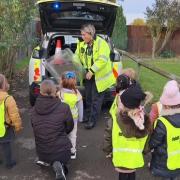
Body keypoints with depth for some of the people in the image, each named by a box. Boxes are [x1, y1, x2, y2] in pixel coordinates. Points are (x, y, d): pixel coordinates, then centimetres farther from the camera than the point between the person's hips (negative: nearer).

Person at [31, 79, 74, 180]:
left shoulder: (34, 110, -8)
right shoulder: (64, 108, -19)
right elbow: (69, 127, -2)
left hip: (42, 152, 4)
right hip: (61, 151, -4)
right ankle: (60, 164, -2)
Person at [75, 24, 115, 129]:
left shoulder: (101, 43, -18)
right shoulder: (82, 44, 3)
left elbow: (102, 60, -26)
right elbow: (77, 57, 11)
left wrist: (91, 71, -28)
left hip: (99, 76, -7)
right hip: (88, 75, 7)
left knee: (96, 99, 2)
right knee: (88, 97, 18)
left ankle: (92, 120, 11)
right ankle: (88, 116, 34)